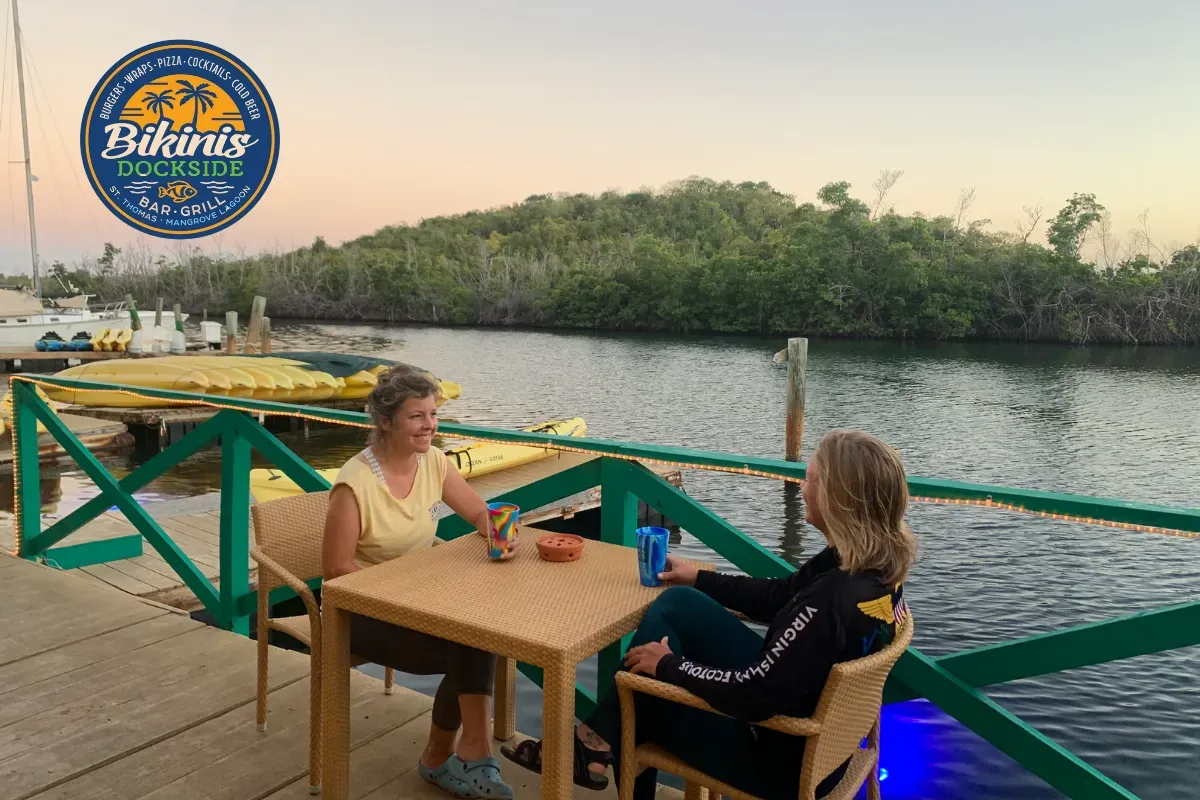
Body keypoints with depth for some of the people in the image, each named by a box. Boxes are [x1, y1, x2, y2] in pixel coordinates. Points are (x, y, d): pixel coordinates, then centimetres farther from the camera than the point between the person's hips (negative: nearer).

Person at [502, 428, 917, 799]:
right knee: (677, 605, 0)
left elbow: (755, 698, -29)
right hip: (801, 701, 8)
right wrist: (700, 579, 16)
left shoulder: (837, 598, -34)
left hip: (787, 757, -8)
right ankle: (599, 738, 7)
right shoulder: (876, 566, -6)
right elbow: (781, 596, 10)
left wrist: (670, 666, -15)